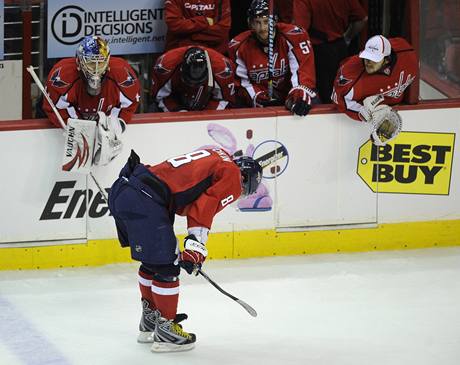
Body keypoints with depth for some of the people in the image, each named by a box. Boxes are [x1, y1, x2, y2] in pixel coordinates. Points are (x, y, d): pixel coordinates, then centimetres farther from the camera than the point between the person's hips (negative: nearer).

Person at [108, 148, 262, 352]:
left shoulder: (216, 157, 26)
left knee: (152, 262, 23)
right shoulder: (232, 176, 0)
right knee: (166, 267, -1)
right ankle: (165, 331, 7)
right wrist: (196, 248, -12)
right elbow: (204, 209, -11)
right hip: (143, 200, -10)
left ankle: (149, 324, 34)